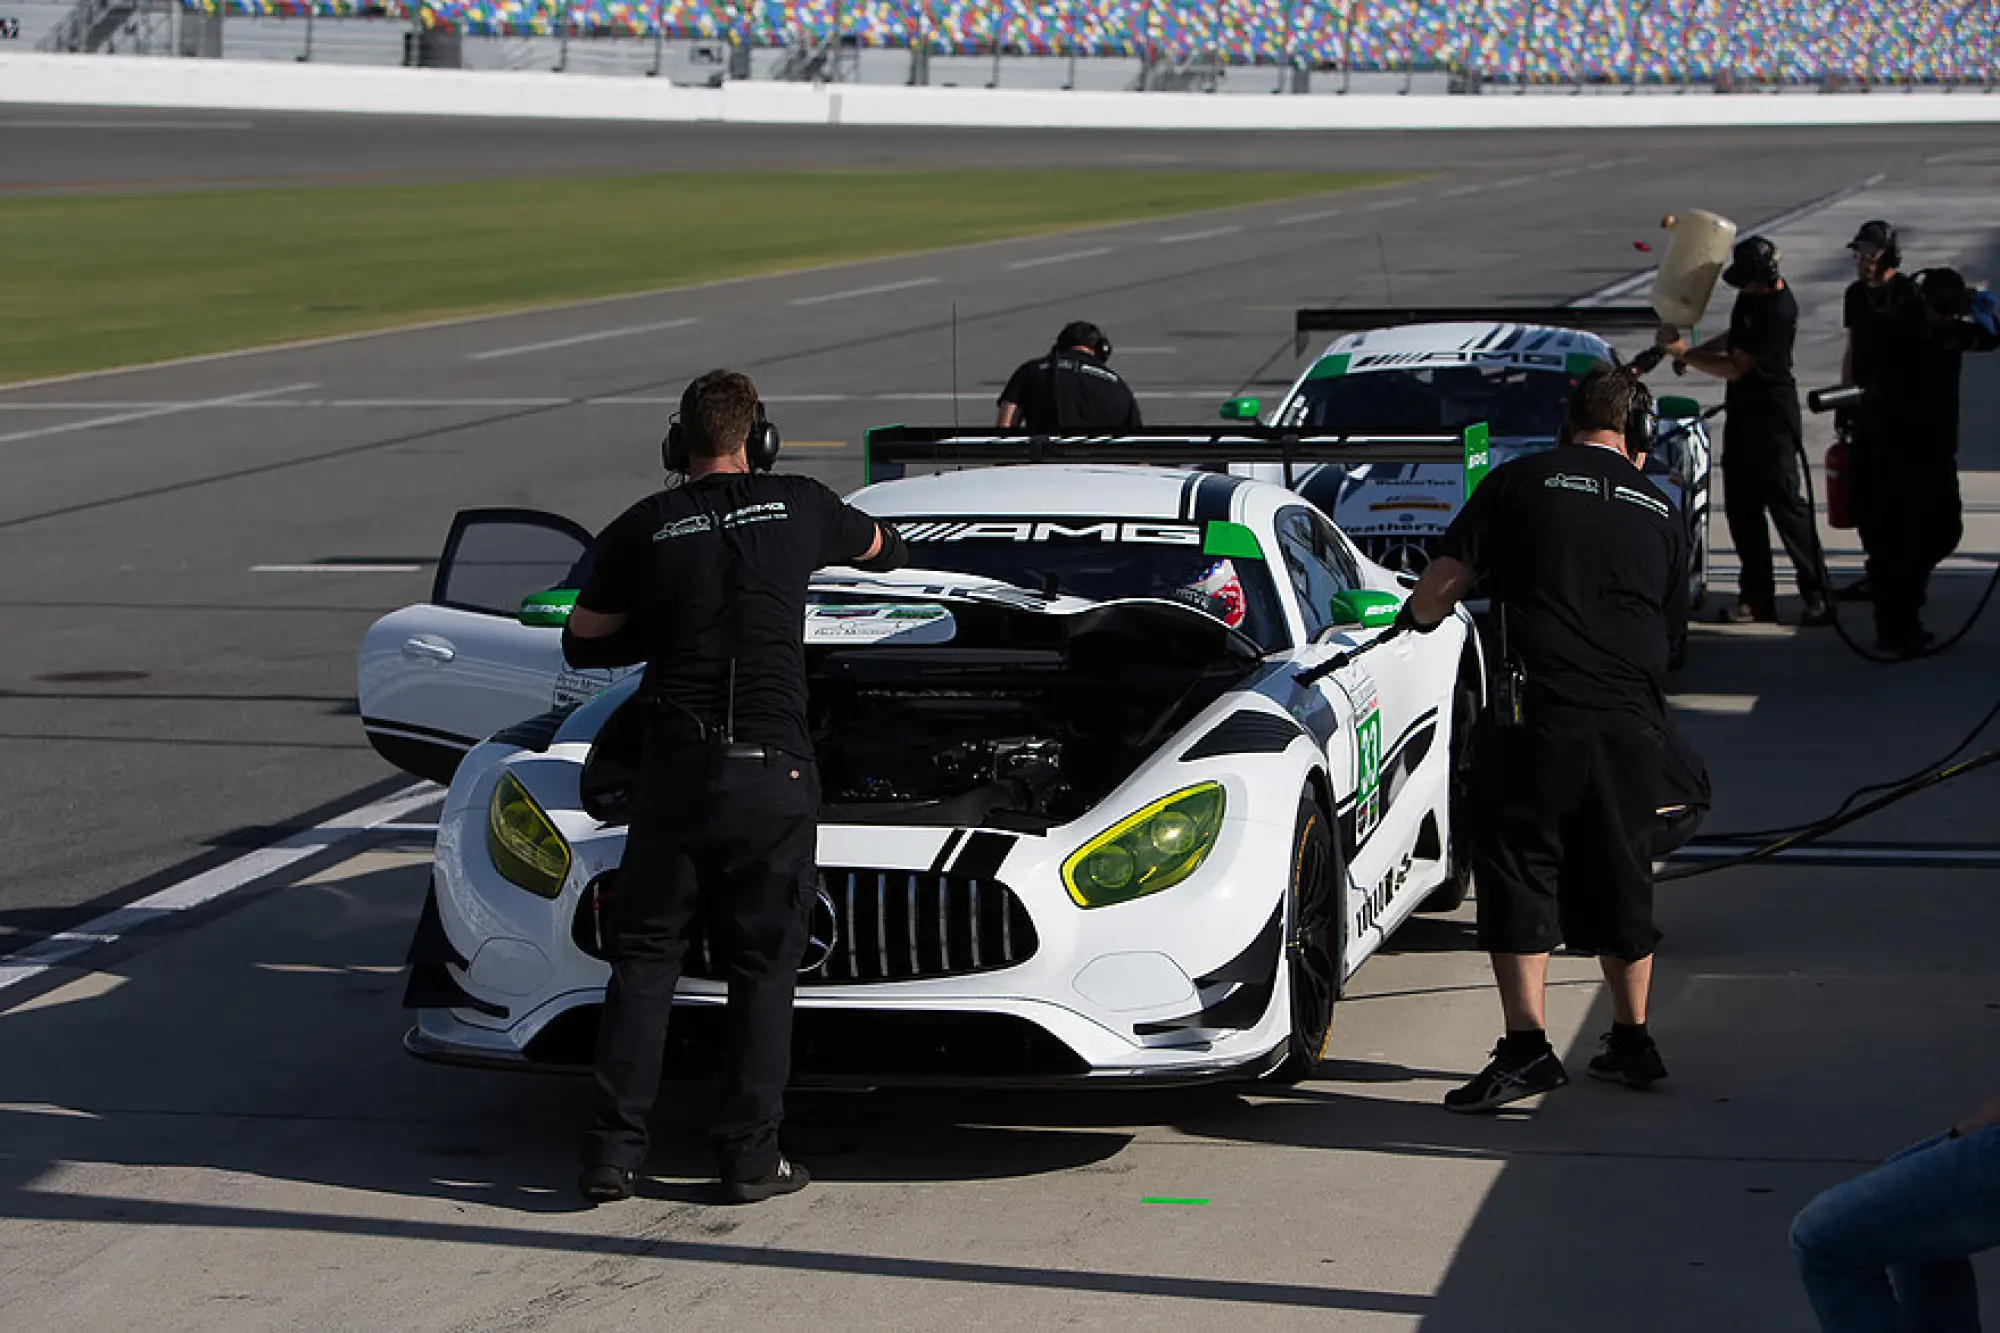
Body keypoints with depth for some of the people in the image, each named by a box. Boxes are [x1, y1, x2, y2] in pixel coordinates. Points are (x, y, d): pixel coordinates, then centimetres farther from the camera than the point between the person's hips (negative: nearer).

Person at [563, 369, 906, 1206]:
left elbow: (582, 644, 14)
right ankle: (751, 1160, 8)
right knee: (763, 969, 8)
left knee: (642, 959, 9)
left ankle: (612, 1154, 5)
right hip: (773, 773, 0)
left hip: (675, 768, 0)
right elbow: (885, 551, 29)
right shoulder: (799, 508, 6)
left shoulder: (641, 530, 4)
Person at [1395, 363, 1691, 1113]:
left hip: (1541, 715, -4)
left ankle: (1526, 1045, -8)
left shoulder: (1521, 483, 5)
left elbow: (1440, 587, 2)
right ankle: (1631, 1042, 23)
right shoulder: (1660, 512, 15)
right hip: (1634, 725, 4)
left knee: (1519, 875, 1)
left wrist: (1418, 617, 23)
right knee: (1621, 882, 16)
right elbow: (1671, 632, 19)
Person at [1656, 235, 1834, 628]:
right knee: (1741, 506, 8)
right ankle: (1757, 596, 13)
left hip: (1772, 418, -9)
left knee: (1784, 501, -8)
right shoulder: (1752, 293, 6)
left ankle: (1817, 595, -4)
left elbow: (1736, 368, -21)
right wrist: (1697, 350, 11)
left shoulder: (1779, 312, -23)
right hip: (1741, 412, 9)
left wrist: (1685, 353, -13)